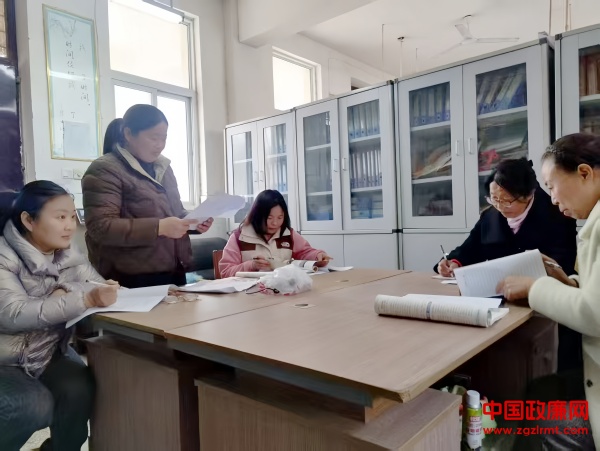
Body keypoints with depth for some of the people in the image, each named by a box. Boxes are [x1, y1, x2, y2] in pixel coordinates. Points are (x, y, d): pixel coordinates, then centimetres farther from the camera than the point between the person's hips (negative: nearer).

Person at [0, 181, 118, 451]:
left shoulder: (68, 257, 2)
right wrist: (85, 299, -41)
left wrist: (66, 291, -27)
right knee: (36, 406, -27)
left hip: (47, 354, 5)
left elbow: (100, 289, -7)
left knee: (81, 391, -20)